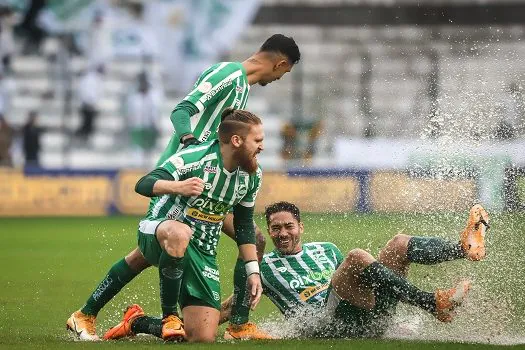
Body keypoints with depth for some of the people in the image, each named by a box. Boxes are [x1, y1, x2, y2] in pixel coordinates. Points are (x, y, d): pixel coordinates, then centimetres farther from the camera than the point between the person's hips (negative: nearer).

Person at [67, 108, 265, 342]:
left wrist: (253, 271, 9)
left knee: (203, 337, -8)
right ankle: (169, 318, -29)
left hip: (201, 252, 6)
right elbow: (143, 185, -29)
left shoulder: (252, 175, 1)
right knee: (179, 233, -47)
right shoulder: (194, 158, -20)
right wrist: (177, 187, -48)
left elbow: (244, 225, 15)